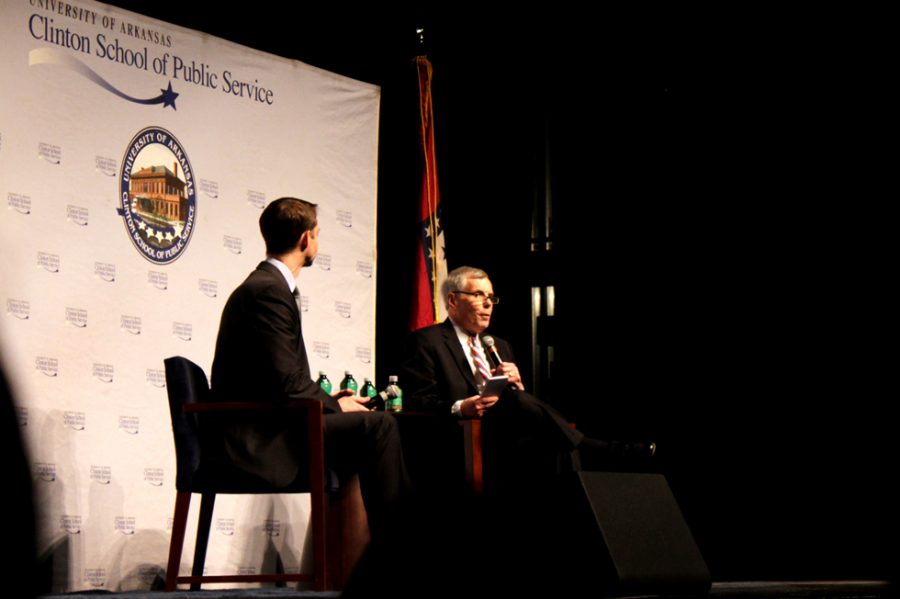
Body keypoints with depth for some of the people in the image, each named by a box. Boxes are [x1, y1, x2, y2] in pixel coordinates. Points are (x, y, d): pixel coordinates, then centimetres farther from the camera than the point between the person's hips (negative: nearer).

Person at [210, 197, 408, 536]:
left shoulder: (265, 286, 18)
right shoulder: (269, 291, -14)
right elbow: (284, 383, -21)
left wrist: (331, 399, 8)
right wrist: (335, 405, -6)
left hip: (260, 426, 11)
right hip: (258, 437, -11)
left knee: (369, 428, 17)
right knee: (377, 426, -18)